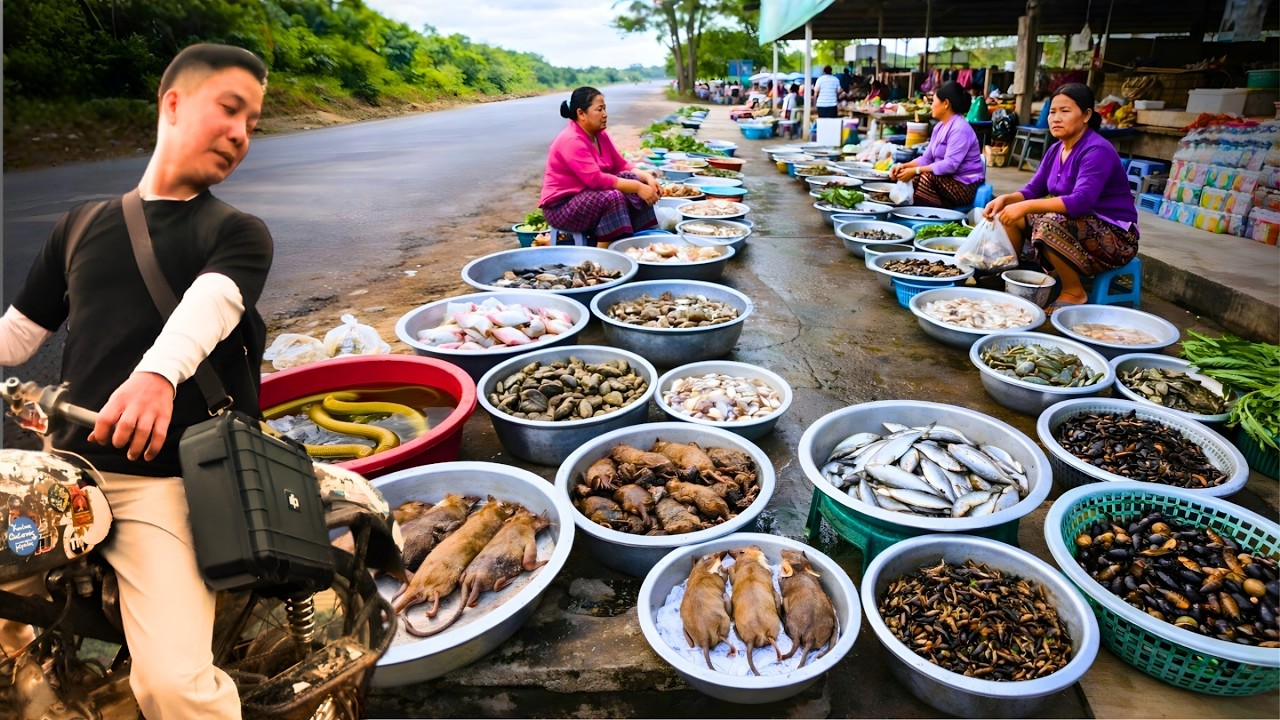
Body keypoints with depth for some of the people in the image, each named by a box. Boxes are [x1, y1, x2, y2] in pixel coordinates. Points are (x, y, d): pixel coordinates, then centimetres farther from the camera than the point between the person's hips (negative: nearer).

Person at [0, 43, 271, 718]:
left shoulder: (238, 234, 6)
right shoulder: (80, 225, 18)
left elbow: (208, 303, -16)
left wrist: (159, 373, -34)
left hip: (167, 483, -4)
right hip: (65, 467, 5)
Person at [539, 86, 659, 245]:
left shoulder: (600, 135, 6)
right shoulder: (571, 140, -22)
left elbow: (621, 165, 7)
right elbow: (596, 179, -29)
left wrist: (647, 177, -12)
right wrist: (638, 187, -29)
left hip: (588, 196, 9)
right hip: (561, 207, -9)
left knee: (630, 178, -10)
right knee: (613, 197, -31)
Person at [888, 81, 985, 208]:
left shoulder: (959, 128, -17)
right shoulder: (940, 127, 11)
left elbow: (950, 165, -25)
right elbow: (926, 158, 11)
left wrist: (916, 170, -26)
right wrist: (904, 166, -6)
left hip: (964, 186, -8)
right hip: (947, 180, 8)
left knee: (927, 177, -31)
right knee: (910, 180, -10)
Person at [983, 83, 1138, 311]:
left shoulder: (1097, 151, -21)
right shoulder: (1056, 149, 4)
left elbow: (1081, 201, -34)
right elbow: (1033, 190, 6)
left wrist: (1026, 206, -39)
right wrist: (1005, 198, -15)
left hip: (1114, 235, -8)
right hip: (1080, 226, 8)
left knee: (1051, 224, -35)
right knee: (1011, 213, 0)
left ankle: (1074, 294, -17)